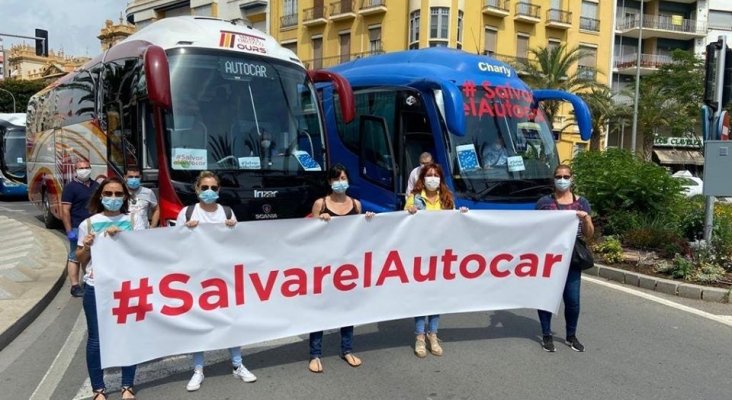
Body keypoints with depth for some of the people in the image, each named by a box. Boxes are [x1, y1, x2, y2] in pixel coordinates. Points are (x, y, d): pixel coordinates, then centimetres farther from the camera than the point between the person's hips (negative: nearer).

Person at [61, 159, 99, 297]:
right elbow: (65, 211, -11)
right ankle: (75, 286, 4)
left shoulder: (96, 186, 11)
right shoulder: (70, 187, -7)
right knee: (75, 257, -1)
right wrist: (69, 231, -16)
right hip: (78, 228, -6)